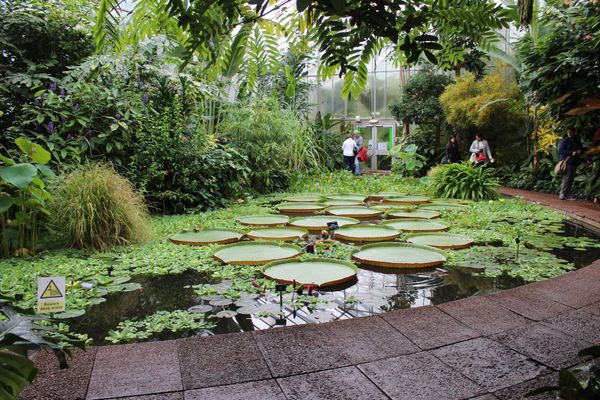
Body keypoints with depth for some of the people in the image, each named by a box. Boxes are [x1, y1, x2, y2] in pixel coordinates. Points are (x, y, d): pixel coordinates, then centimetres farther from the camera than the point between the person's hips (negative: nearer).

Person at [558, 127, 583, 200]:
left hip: (574, 162, 7)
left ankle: (567, 194, 13)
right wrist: (571, 153, -18)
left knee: (571, 179, 8)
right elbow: (560, 150, -14)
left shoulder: (577, 140, 14)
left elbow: (581, 149, 23)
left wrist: (580, 151, -1)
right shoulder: (564, 140, -6)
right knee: (566, 178, -12)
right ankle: (562, 194, -8)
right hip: (567, 162, -7)